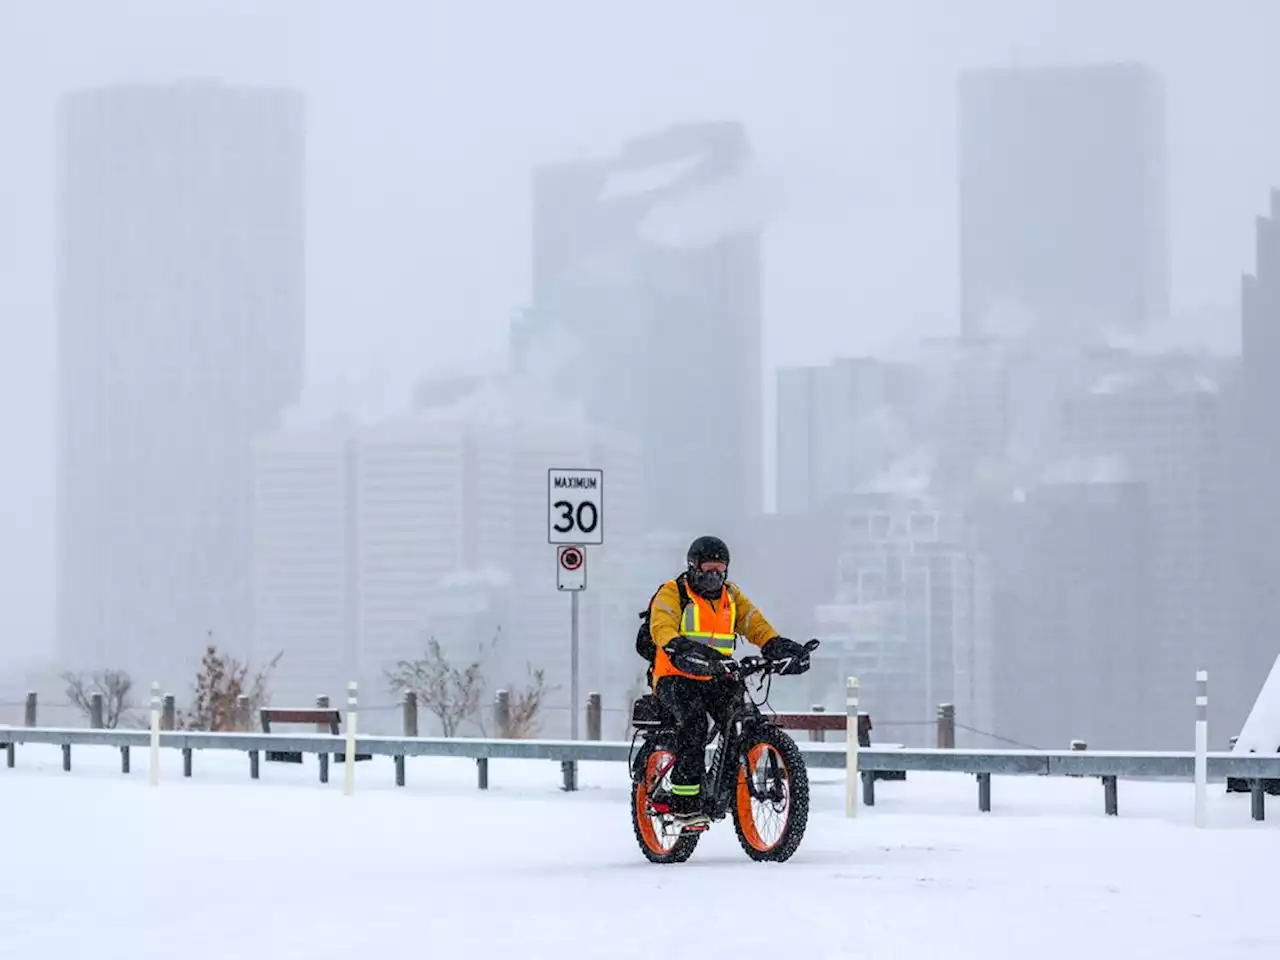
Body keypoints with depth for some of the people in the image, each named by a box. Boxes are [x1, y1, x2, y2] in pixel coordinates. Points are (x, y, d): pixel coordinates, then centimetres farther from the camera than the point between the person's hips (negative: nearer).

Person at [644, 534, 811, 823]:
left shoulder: (731, 595, 14)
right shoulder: (672, 593, -2)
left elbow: (755, 624, 1)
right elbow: (662, 628, -21)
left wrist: (776, 645, -21)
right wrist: (680, 648, -43)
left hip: (715, 679, 5)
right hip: (675, 678, -5)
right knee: (694, 719, -32)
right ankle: (685, 801, -30)